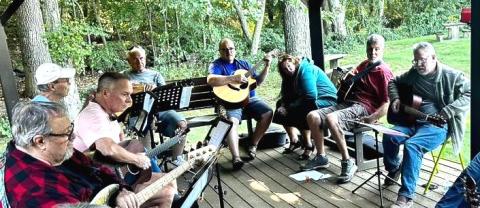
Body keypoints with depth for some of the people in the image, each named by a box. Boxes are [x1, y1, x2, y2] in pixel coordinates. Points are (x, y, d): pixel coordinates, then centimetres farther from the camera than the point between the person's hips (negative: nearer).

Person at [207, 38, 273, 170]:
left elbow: (258, 81, 19)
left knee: (268, 113, -16)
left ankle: (253, 145, -1)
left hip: (249, 98, 5)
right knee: (232, 121, -34)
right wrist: (233, 78, -25)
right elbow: (210, 80, -20)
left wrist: (267, 67, 7)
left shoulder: (244, 64, 20)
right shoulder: (217, 65, 2)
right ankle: (236, 158, -38)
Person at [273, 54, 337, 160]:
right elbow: (286, 96, 3)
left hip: (326, 100, -10)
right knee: (280, 104, 7)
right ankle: (294, 141, 10)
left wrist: (289, 107, -22)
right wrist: (283, 106, -19)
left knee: (297, 112, -33)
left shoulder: (306, 70, -19)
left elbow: (310, 97, -28)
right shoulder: (292, 76, 8)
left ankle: (308, 146, -14)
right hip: (312, 100, 10)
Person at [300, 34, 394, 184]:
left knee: (331, 118, -35)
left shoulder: (384, 72, -6)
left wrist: (371, 118, -27)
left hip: (364, 108, -8)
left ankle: (348, 163, -23)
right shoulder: (364, 65, 19)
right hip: (347, 103, 8)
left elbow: (387, 103, -15)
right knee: (312, 116, -8)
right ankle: (321, 157, 3)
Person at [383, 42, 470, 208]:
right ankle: (393, 169, 13)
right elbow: (394, 82, 23)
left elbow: (469, 94, -12)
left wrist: (447, 111, -22)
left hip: (437, 125, -5)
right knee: (389, 137, -19)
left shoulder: (451, 76, -7)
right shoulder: (413, 73, 9)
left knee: (411, 146, -31)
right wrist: (395, 98, 2)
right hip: (413, 120, 6)